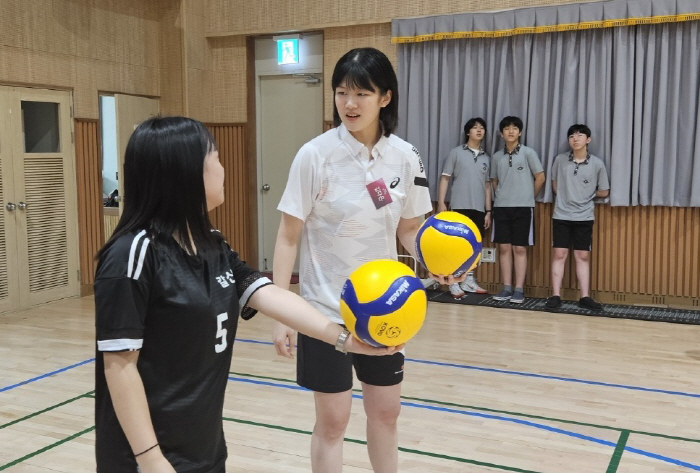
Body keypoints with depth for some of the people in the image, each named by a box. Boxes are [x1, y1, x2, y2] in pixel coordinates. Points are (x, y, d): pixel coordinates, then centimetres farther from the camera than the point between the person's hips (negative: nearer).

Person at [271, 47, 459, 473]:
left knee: (386, 412, 17)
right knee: (332, 421, 7)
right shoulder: (315, 155, -14)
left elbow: (408, 229, 8)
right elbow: (288, 237, -10)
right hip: (326, 309, -4)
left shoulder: (405, 157, -3)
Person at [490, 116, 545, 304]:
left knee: (519, 248, -1)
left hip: (523, 207, -3)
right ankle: (507, 288, 10)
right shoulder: (497, 156, 8)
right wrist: (502, 197, 10)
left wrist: (528, 196, 7)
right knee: (504, 248, 4)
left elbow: (540, 178, 2)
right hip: (501, 207, 3)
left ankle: (519, 289, 2)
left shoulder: (528, 153, -2)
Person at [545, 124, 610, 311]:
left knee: (583, 256, 6)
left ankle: (585, 297, 10)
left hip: (584, 217, 0)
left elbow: (604, 192, 5)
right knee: (559, 255, 0)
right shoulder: (560, 160, -2)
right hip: (561, 215, 0)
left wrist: (585, 195, 7)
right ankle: (555, 296, 4)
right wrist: (565, 197, 7)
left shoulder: (597, 164, -5)